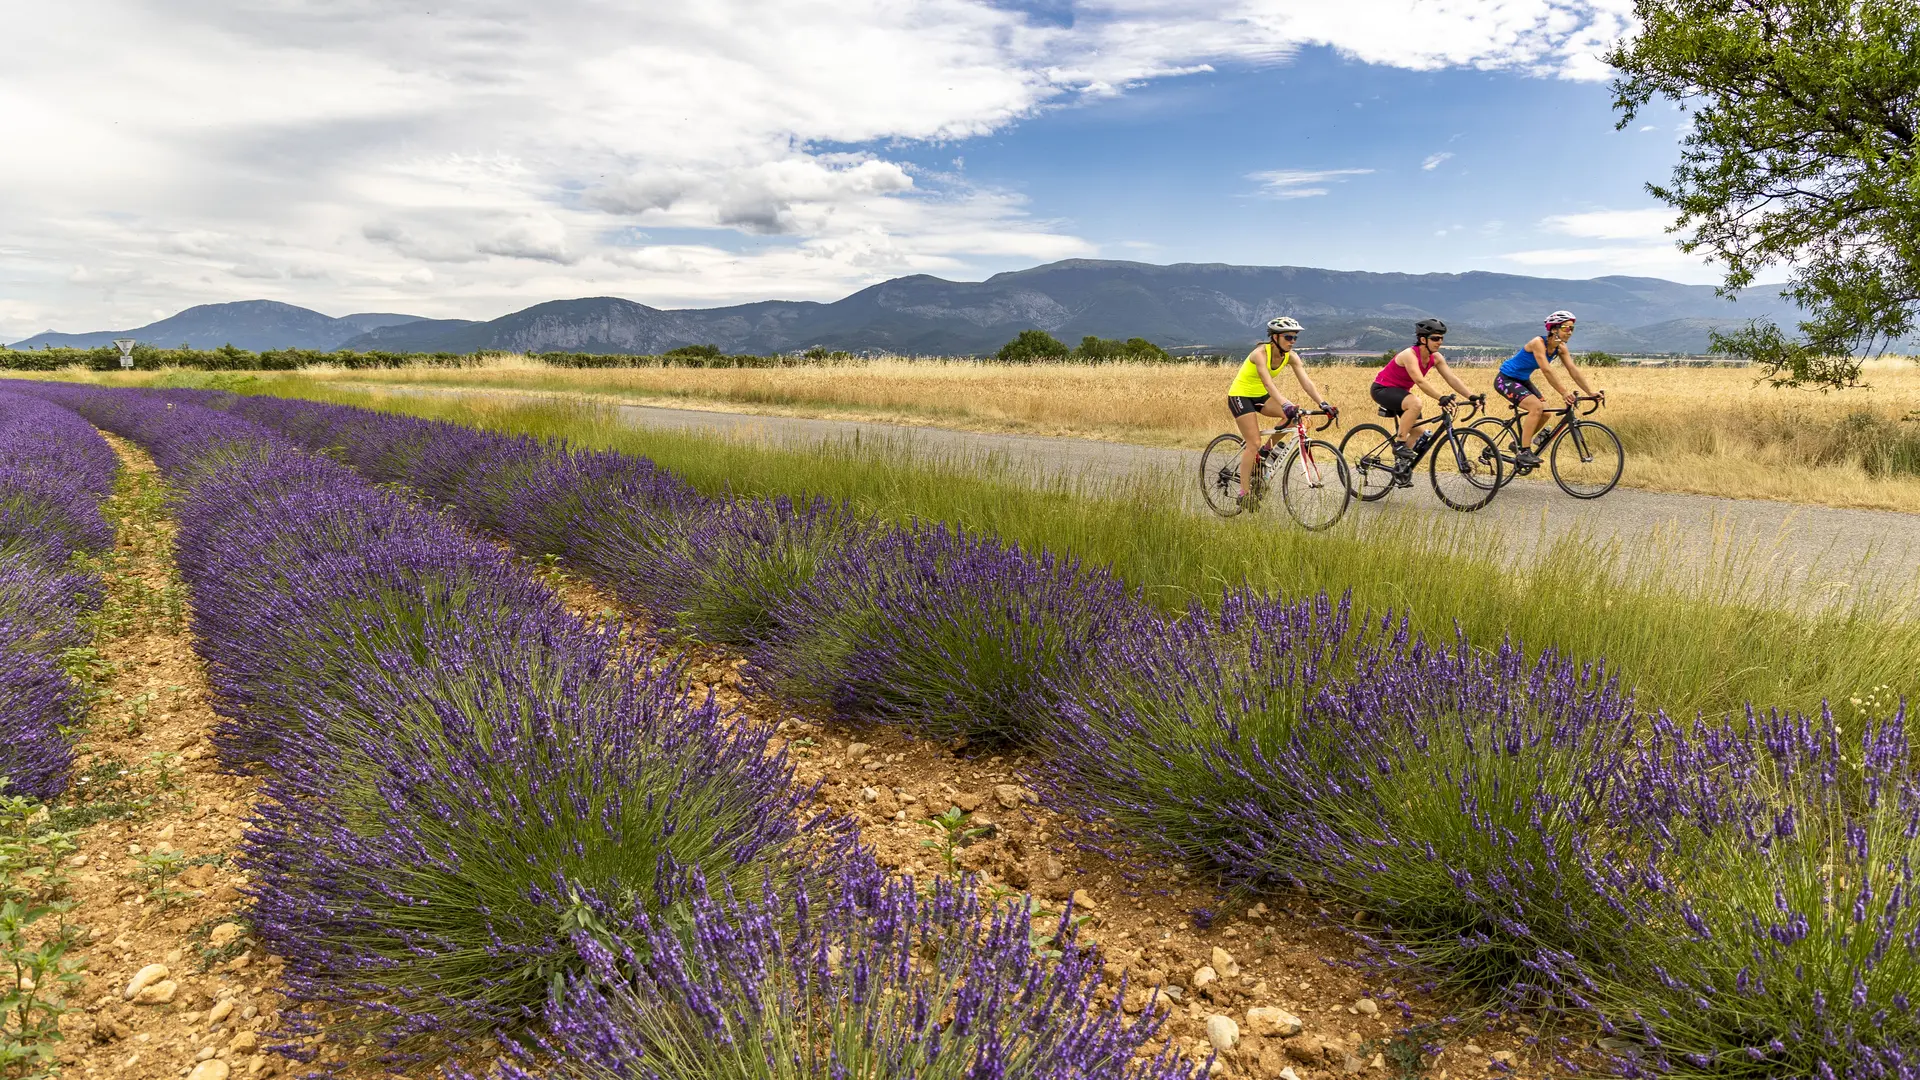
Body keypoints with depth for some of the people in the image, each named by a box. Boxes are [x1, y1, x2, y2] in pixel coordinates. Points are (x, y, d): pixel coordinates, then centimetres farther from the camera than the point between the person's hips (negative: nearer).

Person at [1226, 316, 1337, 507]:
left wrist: (1322, 403, -31)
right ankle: (1244, 494, -7)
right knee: (1253, 444, -14)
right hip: (1240, 395, -7)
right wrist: (1285, 404, -54)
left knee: (1295, 414, -15)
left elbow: (1306, 382, -16)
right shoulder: (1261, 353, -26)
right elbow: (1268, 383, -40)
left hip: (1260, 396, 7)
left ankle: (1266, 450, 4)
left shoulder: (1290, 357, -8)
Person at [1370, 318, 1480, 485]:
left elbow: (1452, 378, -10)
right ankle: (1399, 445, -23)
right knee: (1416, 403, -35)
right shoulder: (1410, 355, -28)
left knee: (1418, 431, 3)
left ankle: (1400, 466, 18)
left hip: (1400, 391, 9)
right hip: (1382, 389, -9)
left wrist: (1471, 396, -23)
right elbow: (1420, 381, -41)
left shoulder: (1436, 358, -5)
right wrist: (1441, 398, -52)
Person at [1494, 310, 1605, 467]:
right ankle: (1524, 452, -20)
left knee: (1545, 413, -1)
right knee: (1536, 407, -25)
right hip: (1506, 379, -9)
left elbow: (1574, 370, -8)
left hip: (1523, 380, 9)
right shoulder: (1538, 343, -27)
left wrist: (1591, 392, -19)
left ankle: (1520, 444, 19)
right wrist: (1564, 393, -40)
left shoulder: (1560, 348, -3)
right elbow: (1547, 371, -35)